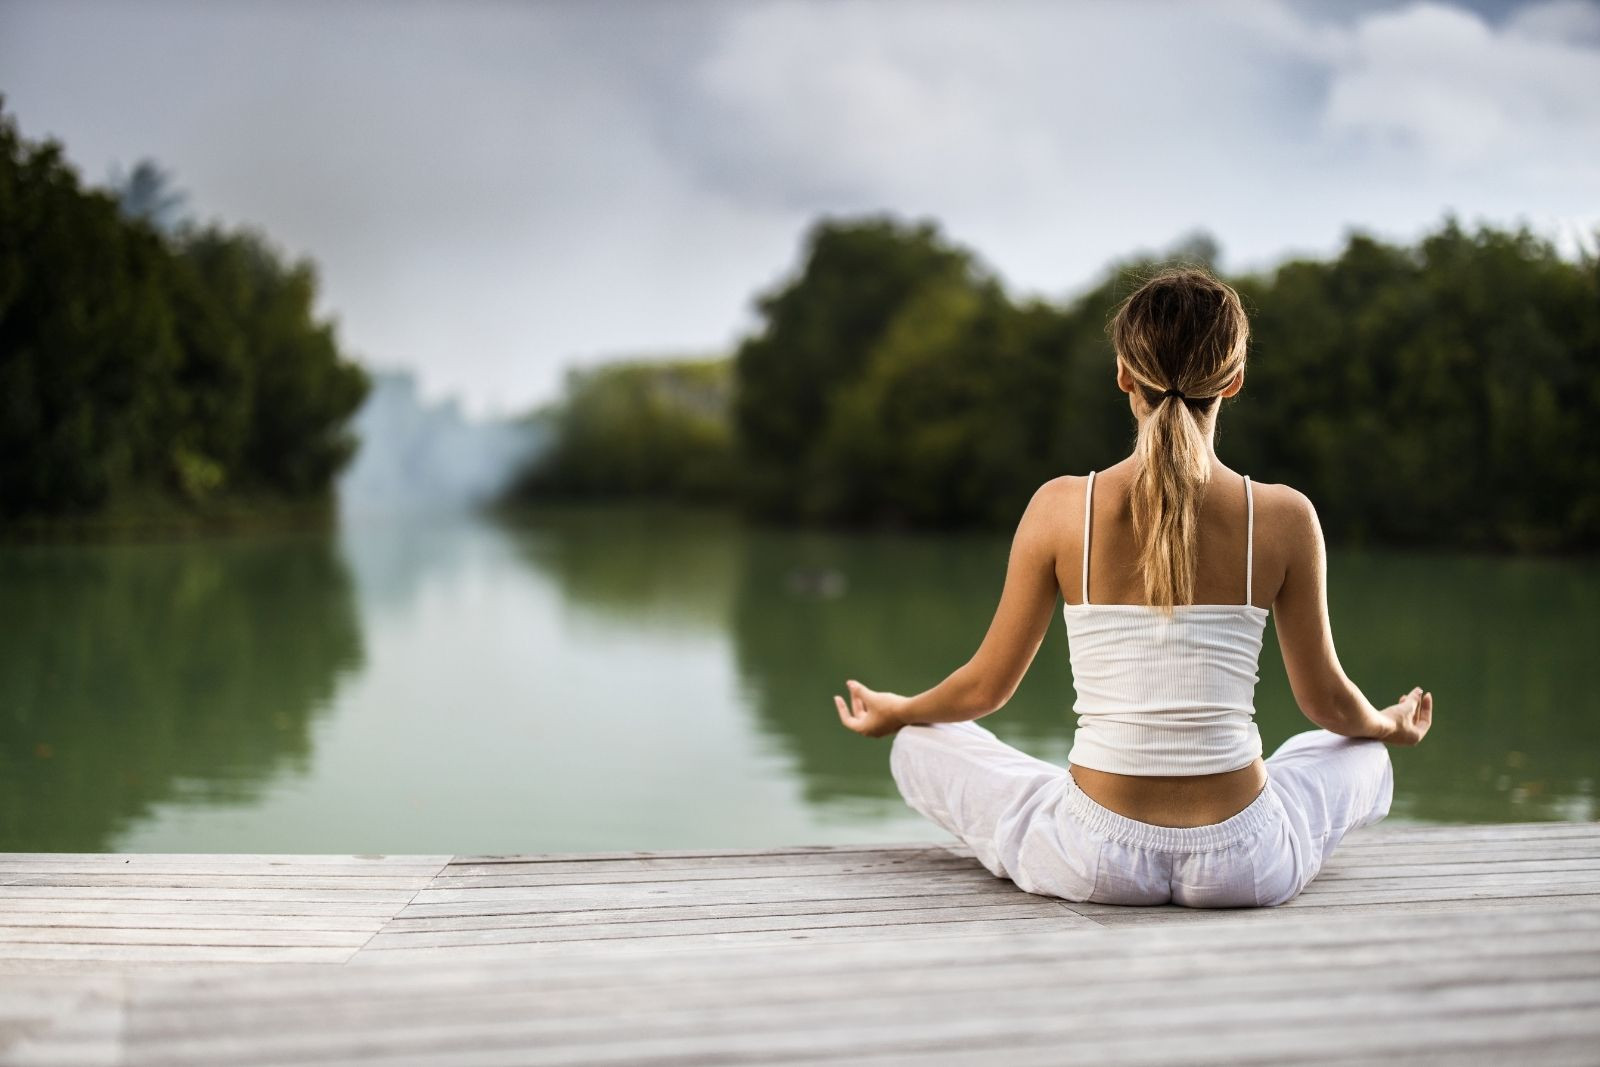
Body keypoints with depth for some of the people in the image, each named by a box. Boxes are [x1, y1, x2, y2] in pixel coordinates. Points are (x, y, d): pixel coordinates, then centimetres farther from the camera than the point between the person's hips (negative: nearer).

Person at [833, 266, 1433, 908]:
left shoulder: (1061, 507, -9)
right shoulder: (1283, 517, -8)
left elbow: (987, 685, 2)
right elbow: (1328, 700, 5)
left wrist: (895, 711, 24)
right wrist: (1391, 726, 29)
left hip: (1093, 864, -1)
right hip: (1242, 871, 1)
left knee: (921, 750, 24)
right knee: (1363, 759, 33)